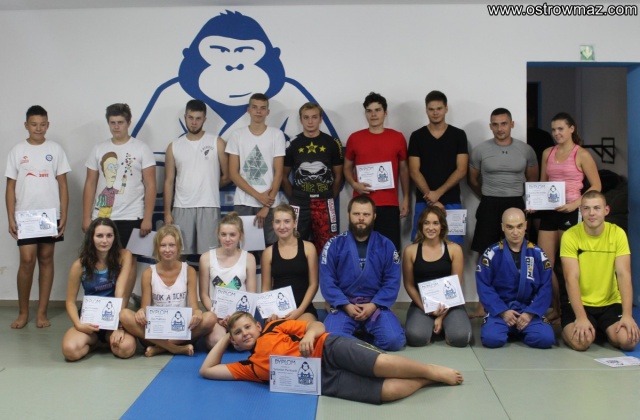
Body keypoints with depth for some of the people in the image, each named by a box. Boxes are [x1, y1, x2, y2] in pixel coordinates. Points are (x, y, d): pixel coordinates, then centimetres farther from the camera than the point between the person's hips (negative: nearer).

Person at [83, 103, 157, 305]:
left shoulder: (141, 149, -1)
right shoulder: (99, 149, 8)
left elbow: (150, 185, -4)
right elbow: (90, 185, 8)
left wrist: (147, 218, -11)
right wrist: (86, 217, 2)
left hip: (131, 217, -2)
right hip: (102, 217, 3)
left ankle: (122, 307, 12)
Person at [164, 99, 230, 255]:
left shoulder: (217, 143, 3)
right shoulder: (174, 147, 9)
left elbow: (227, 176, 5)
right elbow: (169, 182, 8)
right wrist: (167, 212, 2)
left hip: (209, 207, -2)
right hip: (181, 208, 2)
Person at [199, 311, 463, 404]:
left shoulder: (275, 328, 15)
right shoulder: (249, 367, 18)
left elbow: (318, 326, 11)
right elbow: (207, 370, 14)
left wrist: (310, 334, -13)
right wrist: (225, 338, 21)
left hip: (328, 350, -1)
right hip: (322, 381, 1)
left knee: (383, 365, -24)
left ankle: (431, 370, -1)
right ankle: (426, 380, -1)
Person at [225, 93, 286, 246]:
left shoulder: (277, 135, 2)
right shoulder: (237, 135, 5)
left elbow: (278, 173, -1)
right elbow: (233, 173, 1)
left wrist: (267, 206, -8)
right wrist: (258, 196, -9)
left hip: (269, 203, -1)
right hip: (243, 203, 1)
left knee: (270, 245, -1)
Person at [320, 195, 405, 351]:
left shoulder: (386, 245, 4)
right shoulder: (334, 244, 1)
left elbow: (392, 281, 0)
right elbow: (327, 280, -3)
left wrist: (373, 305, -13)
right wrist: (346, 305, -15)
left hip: (376, 305, 1)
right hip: (343, 305, -1)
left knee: (394, 340, -23)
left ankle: (362, 338, 8)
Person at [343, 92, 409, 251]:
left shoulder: (397, 137, 6)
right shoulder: (355, 138, 6)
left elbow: (404, 169, 11)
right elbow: (347, 167, 14)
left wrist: (406, 199, 6)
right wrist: (354, 184, -6)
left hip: (389, 204, 0)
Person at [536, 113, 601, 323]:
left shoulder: (582, 155, -4)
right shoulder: (548, 153, 11)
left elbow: (596, 186, -5)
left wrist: (575, 204, -17)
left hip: (570, 213, -5)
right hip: (548, 212, 5)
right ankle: (556, 308, 20)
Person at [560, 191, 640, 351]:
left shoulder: (617, 233, -5)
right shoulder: (570, 236, -11)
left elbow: (624, 275, -10)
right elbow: (572, 278, -17)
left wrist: (627, 315, -20)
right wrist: (581, 318, -27)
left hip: (611, 303, 2)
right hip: (580, 303, -2)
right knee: (580, 341, -28)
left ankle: (603, 331, 14)